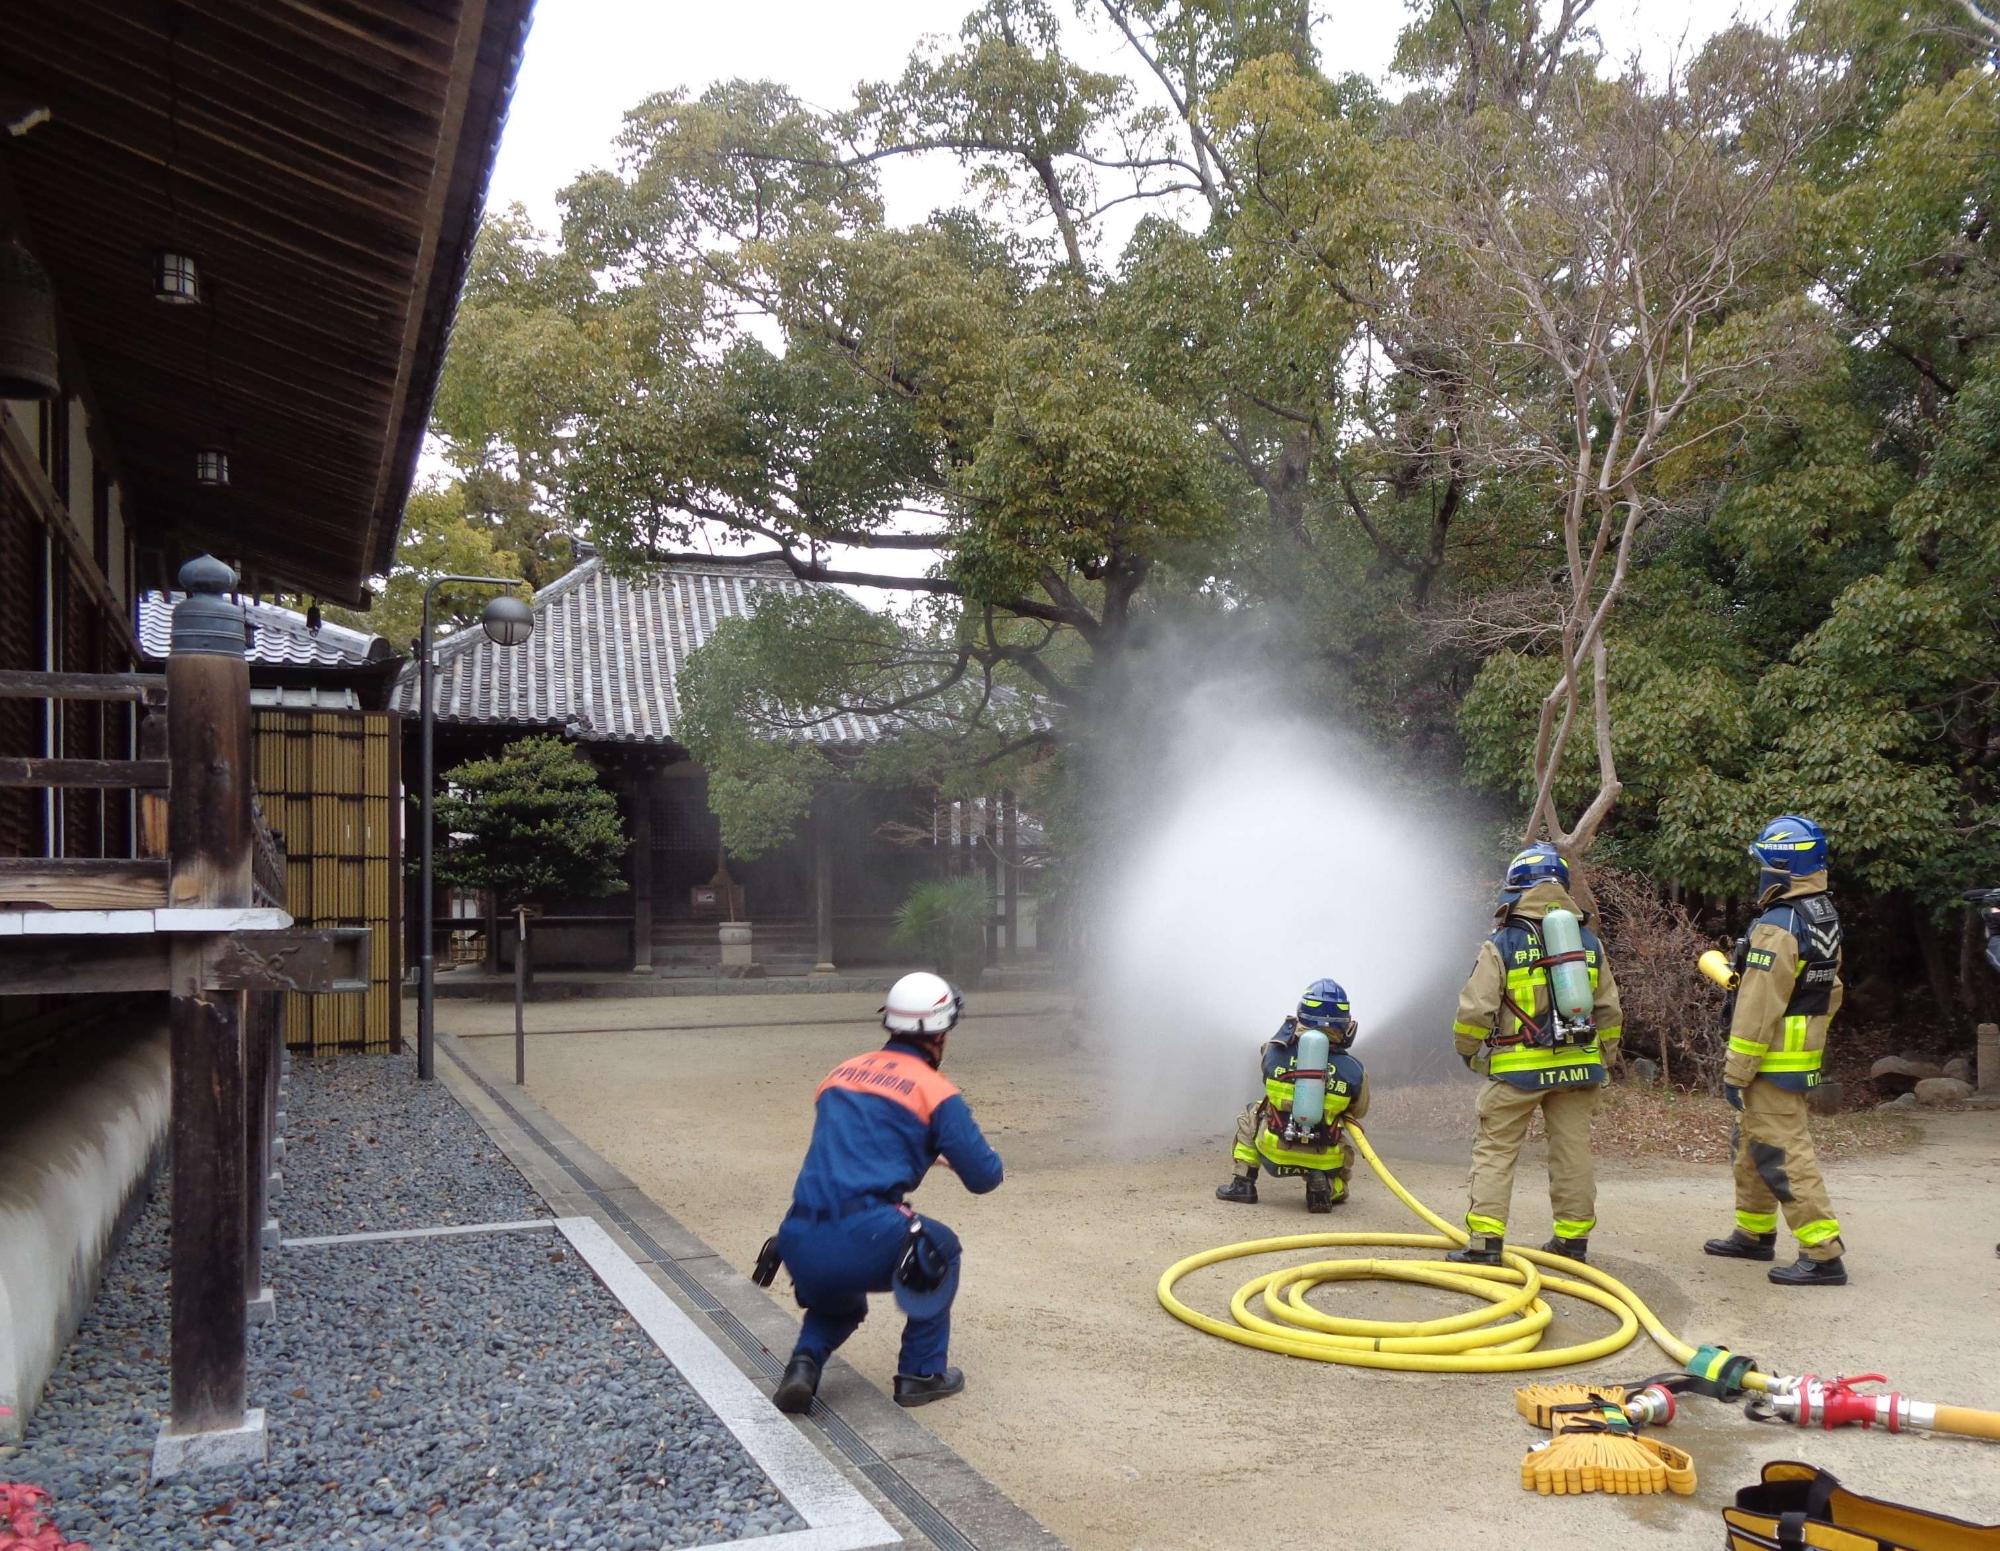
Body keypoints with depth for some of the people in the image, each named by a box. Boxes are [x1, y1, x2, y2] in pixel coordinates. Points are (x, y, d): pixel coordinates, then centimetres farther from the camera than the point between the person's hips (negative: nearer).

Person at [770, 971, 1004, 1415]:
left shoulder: (840, 1073, 18)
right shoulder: (936, 1093, 1)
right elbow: (984, 1177, 3)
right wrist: (957, 1155, 27)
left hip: (799, 1246, 5)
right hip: (863, 1243, -5)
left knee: (838, 1304, 36)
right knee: (941, 1247, 27)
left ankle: (804, 1363, 7)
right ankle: (922, 1372, 23)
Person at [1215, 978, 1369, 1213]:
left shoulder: (1275, 1054, -9)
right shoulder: (1352, 1070, -9)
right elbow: (1358, 1111, 9)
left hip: (1275, 1155, 0)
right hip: (1323, 1160, 0)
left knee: (1251, 1116, 29)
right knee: (1344, 1153, 34)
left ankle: (1242, 1183, 19)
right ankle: (1329, 1188, 2)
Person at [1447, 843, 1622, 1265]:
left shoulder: (1502, 945, -8)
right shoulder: (1590, 943, 7)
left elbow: (1475, 1010, -10)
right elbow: (1608, 1010, 12)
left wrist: (1467, 1051, 8)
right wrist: (1604, 1058, 24)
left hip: (1518, 1070, -4)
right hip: (1576, 1069, 4)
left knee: (1496, 1152, 1)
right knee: (1573, 1151, 12)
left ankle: (1485, 1243, -4)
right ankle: (1573, 1240, 19)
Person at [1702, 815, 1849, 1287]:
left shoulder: (1777, 928, -22)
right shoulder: (1825, 920, 8)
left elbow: (1757, 1009, -22)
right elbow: (1830, 992, 16)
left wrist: (1735, 1072, -17)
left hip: (1773, 1064, -10)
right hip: (1805, 1056, 10)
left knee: (1784, 1154, -7)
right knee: (1752, 1146, 21)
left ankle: (1823, 1255, -6)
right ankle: (1754, 1233, 32)